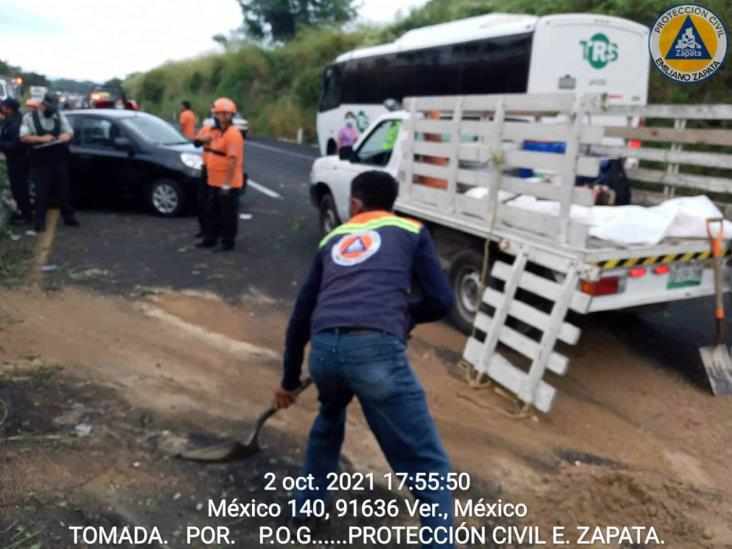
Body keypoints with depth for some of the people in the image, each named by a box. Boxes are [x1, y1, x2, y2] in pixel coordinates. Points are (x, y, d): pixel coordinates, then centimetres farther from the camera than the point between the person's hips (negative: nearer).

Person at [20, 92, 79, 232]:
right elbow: (23, 137, -7)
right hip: (41, 162, -3)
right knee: (41, 192, -1)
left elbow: (70, 132, 11)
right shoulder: (29, 117, 0)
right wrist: (41, 138, -21)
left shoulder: (60, 116, 10)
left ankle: (68, 217, 19)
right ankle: (40, 221, 5)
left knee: (64, 189, 9)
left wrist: (66, 136, -13)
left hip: (60, 160, 3)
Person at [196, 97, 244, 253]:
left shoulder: (233, 134, -18)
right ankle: (210, 238, 27)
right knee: (212, 212, 16)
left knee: (228, 214, 2)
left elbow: (233, 161, -24)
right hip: (214, 182, 10)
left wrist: (226, 184, -25)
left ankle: (228, 242, 12)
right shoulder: (217, 132, 12)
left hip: (228, 184, -9)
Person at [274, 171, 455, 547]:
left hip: (323, 349, 5)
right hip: (377, 350, -4)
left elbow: (301, 314, 31)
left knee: (330, 416, 37)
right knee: (427, 465, 6)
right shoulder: (411, 231, 18)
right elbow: (441, 301, 10)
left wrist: (290, 379, 41)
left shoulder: (333, 239, 28)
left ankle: (308, 501, 50)